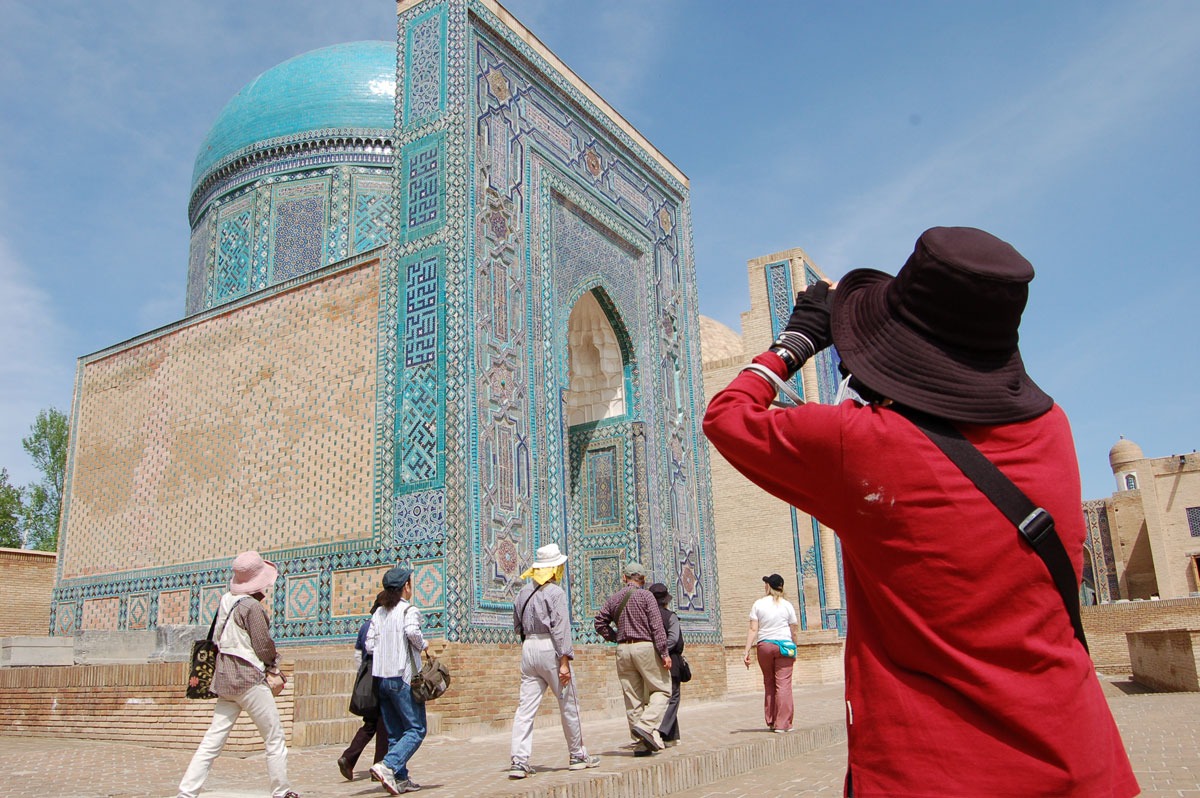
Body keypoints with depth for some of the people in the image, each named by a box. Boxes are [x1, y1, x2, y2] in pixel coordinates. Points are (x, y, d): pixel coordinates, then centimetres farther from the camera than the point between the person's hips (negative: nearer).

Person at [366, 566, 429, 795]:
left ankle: (401, 779, 14)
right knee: (416, 729, 0)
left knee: (394, 733, 14)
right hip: (403, 677, -7)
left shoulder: (379, 613, 10)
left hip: (381, 679, 7)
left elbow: (369, 645, 5)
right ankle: (387, 766, -16)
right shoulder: (409, 610, -8)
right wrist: (423, 645, -10)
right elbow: (411, 630, -28)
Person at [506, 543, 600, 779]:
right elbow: (560, 629, -16)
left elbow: (517, 626, 19)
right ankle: (577, 756, 20)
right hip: (549, 648, -6)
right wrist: (564, 661, -18)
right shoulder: (555, 592, -10)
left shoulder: (524, 592, 11)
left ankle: (519, 761, -5)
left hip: (528, 649, 6)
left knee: (526, 707, 3)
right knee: (568, 704, 8)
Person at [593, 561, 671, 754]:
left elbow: (600, 623, 12)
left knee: (632, 696, 7)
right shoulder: (645, 596, -3)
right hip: (645, 647, -5)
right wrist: (664, 653, -11)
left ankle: (644, 742, 7)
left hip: (623, 650, 5)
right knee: (661, 690, 5)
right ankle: (645, 725, -15)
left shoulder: (614, 598, 12)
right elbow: (657, 626, -10)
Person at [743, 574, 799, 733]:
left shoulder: (758, 604, 3)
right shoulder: (787, 605, 3)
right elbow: (793, 632, 4)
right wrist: (794, 650, 17)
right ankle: (782, 724, -5)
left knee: (768, 683, 12)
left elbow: (753, 630, -3)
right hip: (784, 646, -1)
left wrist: (747, 652, -3)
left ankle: (771, 721, 16)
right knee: (783, 683, -2)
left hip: (763, 645, 1)